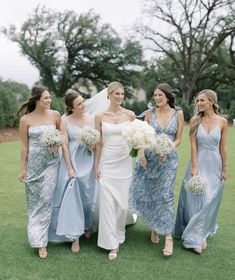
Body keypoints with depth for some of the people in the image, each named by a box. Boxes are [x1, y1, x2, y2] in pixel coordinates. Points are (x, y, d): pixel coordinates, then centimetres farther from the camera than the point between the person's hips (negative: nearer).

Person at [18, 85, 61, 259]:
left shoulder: (54, 115, -1)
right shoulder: (26, 119, -5)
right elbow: (24, 145, -2)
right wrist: (23, 168, -1)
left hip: (51, 162, 1)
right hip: (33, 163, -1)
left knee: (47, 198, -2)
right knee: (35, 201, 7)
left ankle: (41, 241, 11)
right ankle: (39, 239, 18)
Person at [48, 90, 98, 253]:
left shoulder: (92, 118, 1)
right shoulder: (65, 121, -5)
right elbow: (65, 145, -7)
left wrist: (95, 144, -14)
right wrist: (70, 168, -11)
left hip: (89, 163, 2)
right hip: (72, 162, -2)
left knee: (89, 196, 12)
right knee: (72, 198, -1)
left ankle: (88, 226, 37)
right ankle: (75, 236, 10)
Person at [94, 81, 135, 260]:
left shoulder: (130, 115, 1)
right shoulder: (100, 117, 1)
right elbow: (99, 143, 4)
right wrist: (96, 165, 3)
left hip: (124, 163, 1)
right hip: (107, 163, 0)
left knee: (123, 202, 6)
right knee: (107, 202, -2)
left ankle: (119, 234, 32)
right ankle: (112, 243, 11)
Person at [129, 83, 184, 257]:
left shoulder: (178, 114, 0)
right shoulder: (150, 113, 1)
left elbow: (178, 139, 3)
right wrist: (142, 154, -9)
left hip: (168, 159, -2)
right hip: (148, 158, 2)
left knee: (165, 195, -5)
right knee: (147, 193, 7)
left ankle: (168, 236, 2)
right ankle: (154, 227, 28)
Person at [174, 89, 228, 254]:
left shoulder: (222, 122, -2)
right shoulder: (195, 120, -4)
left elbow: (223, 147, 2)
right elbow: (193, 145, -6)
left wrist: (224, 169, 3)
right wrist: (194, 167, -10)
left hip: (215, 165, 1)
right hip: (199, 163, -1)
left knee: (210, 202, 8)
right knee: (196, 200, 4)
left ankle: (203, 234, 26)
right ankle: (196, 238, 18)